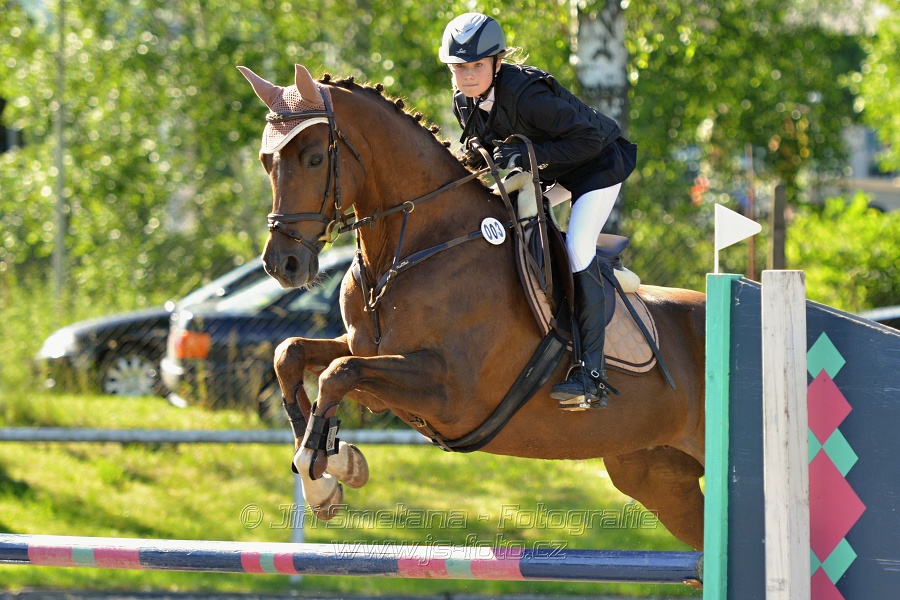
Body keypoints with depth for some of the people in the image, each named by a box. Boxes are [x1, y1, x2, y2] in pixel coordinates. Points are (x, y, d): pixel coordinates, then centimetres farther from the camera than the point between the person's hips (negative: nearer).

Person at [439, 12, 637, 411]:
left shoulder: (526, 94, -34)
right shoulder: (465, 103, -10)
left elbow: (589, 137, -33)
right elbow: (481, 143, 8)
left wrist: (528, 155, -37)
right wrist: (473, 155, -17)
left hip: (596, 166, -9)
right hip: (546, 175, 9)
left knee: (577, 247, -23)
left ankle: (592, 373, -23)